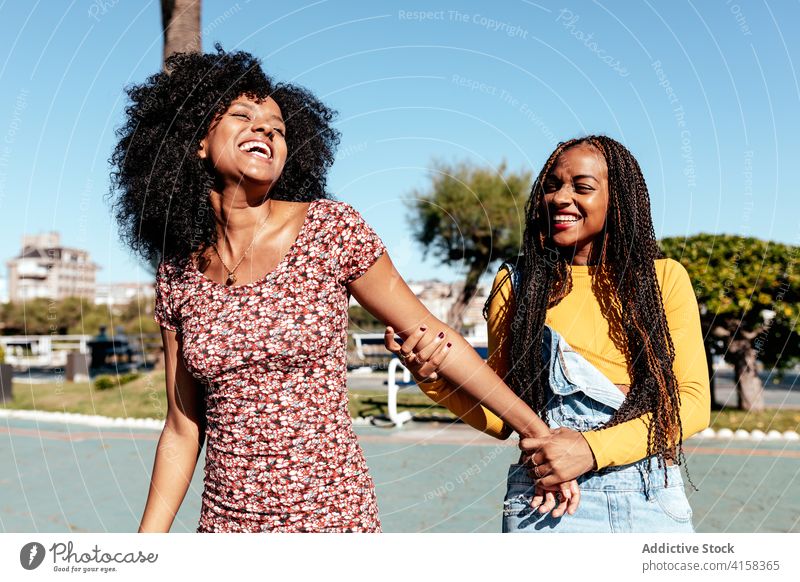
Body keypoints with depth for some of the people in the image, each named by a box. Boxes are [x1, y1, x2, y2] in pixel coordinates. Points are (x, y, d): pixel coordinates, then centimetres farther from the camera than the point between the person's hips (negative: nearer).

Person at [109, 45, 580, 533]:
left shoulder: (330, 228, -9)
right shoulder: (178, 274, 0)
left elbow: (429, 331, -3)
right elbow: (182, 429, 5)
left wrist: (535, 428, -1)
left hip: (331, 514, -2)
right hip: (225, 520, 3)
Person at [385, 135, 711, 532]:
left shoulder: (664, 278, 4)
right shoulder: (517, 283, 5)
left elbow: (693, 400, -3)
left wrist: (593, 448, -14)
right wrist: (434, 379, -13)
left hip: (651, 500, 1)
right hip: (547, 501, 0)